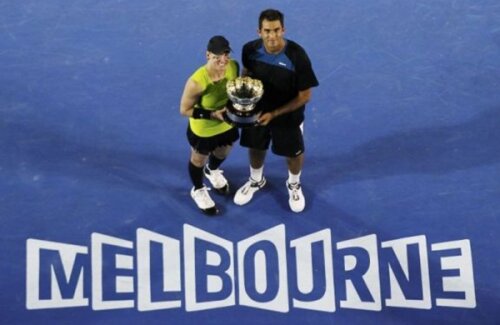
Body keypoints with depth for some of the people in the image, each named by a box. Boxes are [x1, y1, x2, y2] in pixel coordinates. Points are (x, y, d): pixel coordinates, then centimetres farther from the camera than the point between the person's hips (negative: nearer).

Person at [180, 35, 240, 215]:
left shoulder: (234, 67, -22)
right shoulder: (197, 81, -38)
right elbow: (184, 110, -25)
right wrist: (212, 114, -32)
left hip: (228, 124, 5)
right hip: (203, 130, -5)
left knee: (223, 152, 34)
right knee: (199, 159, 25)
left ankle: (212, 170, 71)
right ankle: (198, 190, 56)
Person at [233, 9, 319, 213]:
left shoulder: (297, 56, -32)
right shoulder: (250, 49, -20)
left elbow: (304, 96, -22)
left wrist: (274, 114, -24)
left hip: (288, 116, -3)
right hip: (257, 111, 3)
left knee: (294, 153, 20)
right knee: (255, 148, 24)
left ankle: (294, 184, 52)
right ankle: (256, 180, 56)